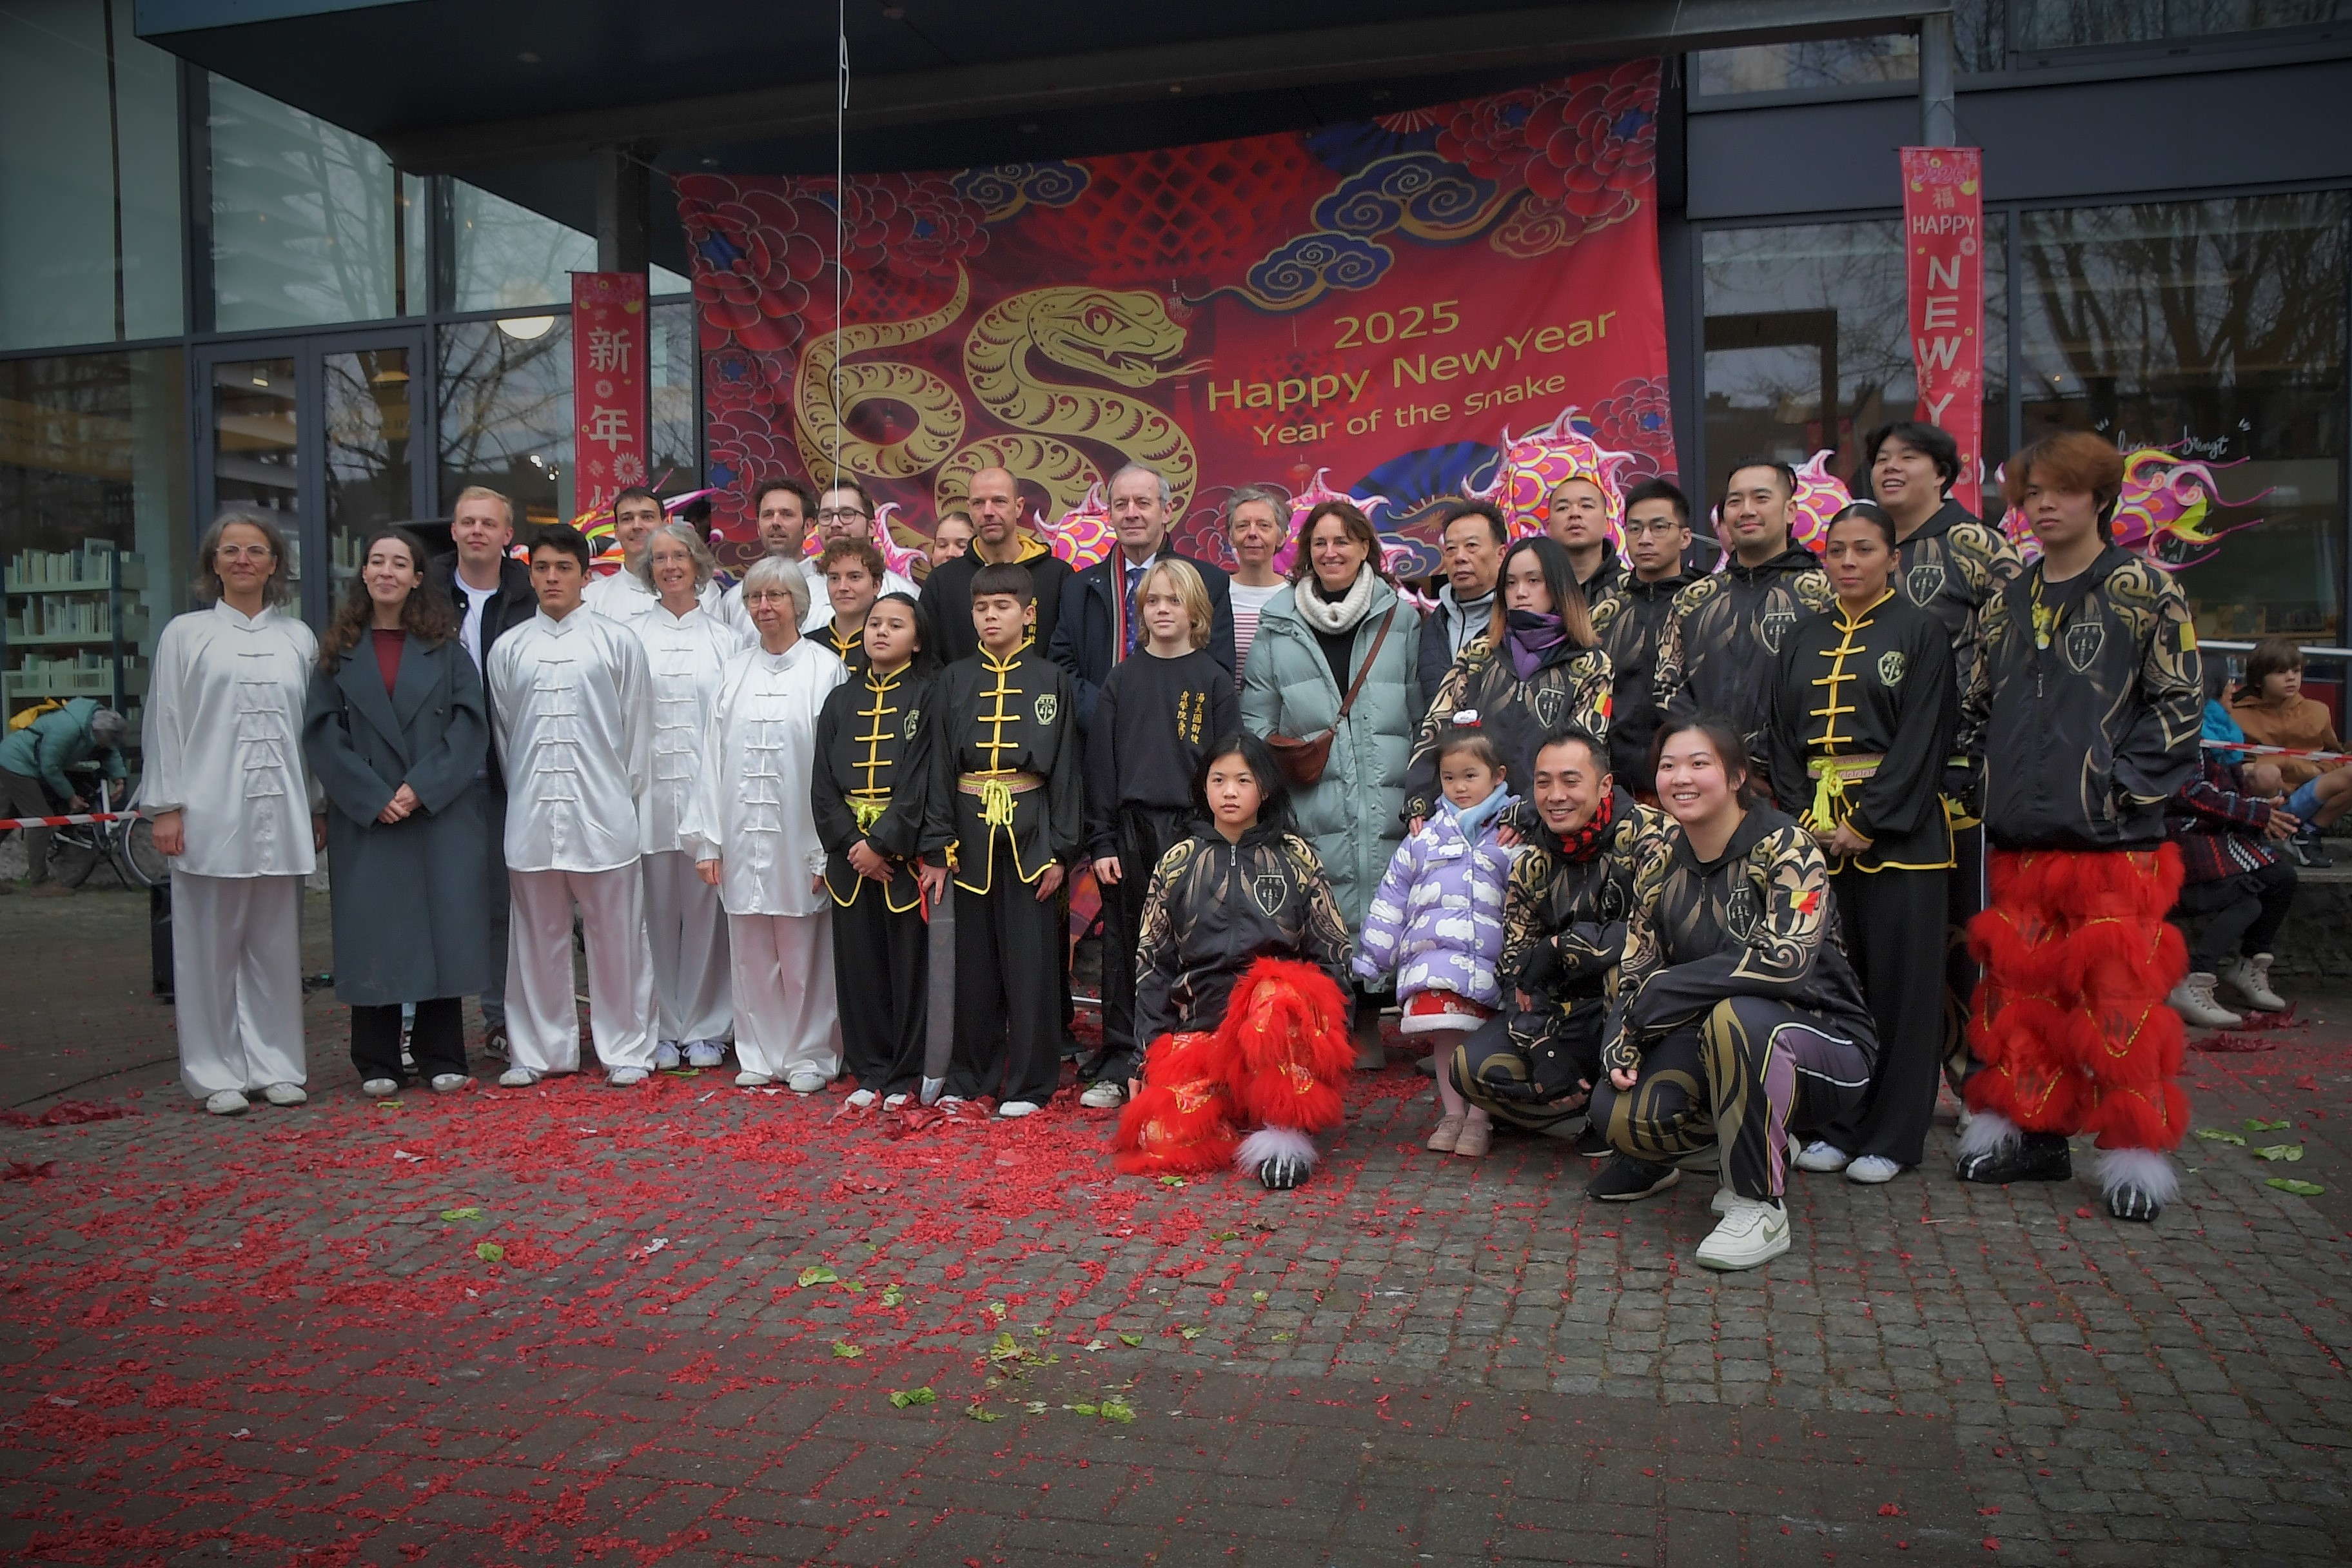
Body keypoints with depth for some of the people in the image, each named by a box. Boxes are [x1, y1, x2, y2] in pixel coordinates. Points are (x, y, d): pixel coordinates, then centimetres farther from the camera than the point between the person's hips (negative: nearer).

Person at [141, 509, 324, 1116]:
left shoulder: (298, 638, 12)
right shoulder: (185, 634, 6)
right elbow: (163, 724, 3)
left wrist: (319, 807, 10)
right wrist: (165, 806, -4)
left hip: (281, 812, 2)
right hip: (210, 812, -2)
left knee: (276, 944, 6)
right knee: (212, 944, 1)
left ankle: (275, 1066, 13)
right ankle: (216, 1073, 9)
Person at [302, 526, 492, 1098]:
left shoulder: (444, 646, 6)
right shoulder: (339, 649, 8)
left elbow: (470, 723, -1)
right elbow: (321, 731, 2)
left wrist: (423, 786, -13)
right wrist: (372, 796, -11)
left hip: (441, 811, 0)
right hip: (365, 817, 1)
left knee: (443, 925, 0)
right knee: (373, 929, 2)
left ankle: (441, 1058, 9)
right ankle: (377, 1063, 11)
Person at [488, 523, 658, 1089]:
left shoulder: (618, 641, 3)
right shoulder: (509, 648, 9)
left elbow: (637, 728, 5)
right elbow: (501, 732, 13)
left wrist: (628, 797, 3)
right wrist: (523, 791, 9)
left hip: (603, 810, -2)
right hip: (531, 813, 2)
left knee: (616, 935, 3)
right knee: (537, 936, 9)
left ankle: (625, 1049, 13)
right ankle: (538, 1049, 20)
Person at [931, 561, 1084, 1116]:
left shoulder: (1050, 679, 2)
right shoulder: (955, 680, 7)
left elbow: (1065, 766, 0)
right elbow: (942, 763, 6)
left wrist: (1061, 850, -5)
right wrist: (941, 841, -2)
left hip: (1029, 829, -2)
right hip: (972, 830, 2)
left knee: (1030, 957, 0)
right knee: (973, 956, 8)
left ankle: (1028, 1084, 9)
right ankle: (970, 1076, 20)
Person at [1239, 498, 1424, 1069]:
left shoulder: (1400, 618, 10)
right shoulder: (1278, 621, 10)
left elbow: (1422, 712, 9)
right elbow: (1255, 714, 13)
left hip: (1382, 800, 0)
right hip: (1309, 801, 0)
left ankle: (1368, 1028, 13)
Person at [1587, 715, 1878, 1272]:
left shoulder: (1785, 847, -16)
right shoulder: (1659, 855, 1)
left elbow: (1787, 956, -32)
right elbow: (1636, 968, 3)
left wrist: (1663, 993, -27)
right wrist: (1622, 1044, -16)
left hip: (1822, 1049, -5)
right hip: (1715, 1049, 5)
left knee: (1735, 1017, -38)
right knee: (1618, 1111, -23)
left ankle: (1759, 1209, -20)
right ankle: (1654, 1161, 17)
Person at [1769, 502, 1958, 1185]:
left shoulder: (1919, 631, 0)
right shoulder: (1804, 639, 14)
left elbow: (1923, 739, -9)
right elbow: (1785, 737, 11)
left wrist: (1866, 823, -14)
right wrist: (1803, 817, -3)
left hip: (1897, 827, -4)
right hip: (1816, 827, 4)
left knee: (1899, 980, 0)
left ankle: (1893, 1135, 9)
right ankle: (1838, 1124, 16)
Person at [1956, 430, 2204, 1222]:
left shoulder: (2145, 590, 0)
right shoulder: (2008, 602, 15)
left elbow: (2178, 704, -4)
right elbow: (1977, 708, 20)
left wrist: (2123, 787, -12)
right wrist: (1985, 778, 7)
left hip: (2114, 836, -5)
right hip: (2020, 834, 5)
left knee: (2120, 991, -4)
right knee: (2021, 984, 10)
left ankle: (2137, 1153, 8)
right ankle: (2028, 1132, 22)